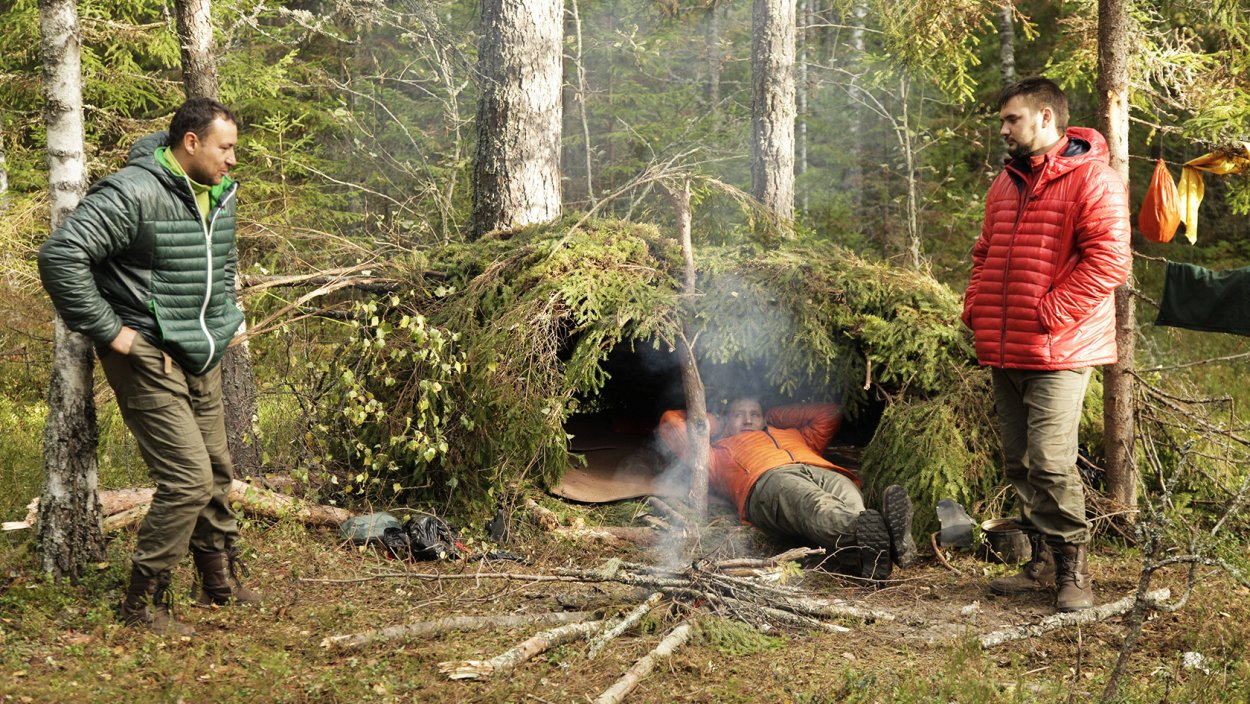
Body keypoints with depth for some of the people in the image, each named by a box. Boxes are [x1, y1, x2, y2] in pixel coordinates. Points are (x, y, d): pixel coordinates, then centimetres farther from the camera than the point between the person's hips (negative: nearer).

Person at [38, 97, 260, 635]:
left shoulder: (219, 194, 8)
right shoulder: (134, 194, -21)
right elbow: (60, 255, -27)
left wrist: (223, 322, 19)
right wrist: (107, 331, -22)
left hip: (201, 358, 9)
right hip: (148, 358, -9)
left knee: (216, 472, 16)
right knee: (188, 479, -13)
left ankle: (221, 581, 34)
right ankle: (144, 602, 1)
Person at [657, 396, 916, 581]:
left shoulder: (794, 436, 51)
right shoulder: (720, 453, 44)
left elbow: (828, 414, 57)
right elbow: (671, 423, 47)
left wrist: (772, 416, 58)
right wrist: (708, 422, 58)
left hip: (824, 471, 4)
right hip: (769, 479, -4)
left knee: (851, 503, -37)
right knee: (817, 507, -42)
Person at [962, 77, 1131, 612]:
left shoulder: (1092, 180, -8)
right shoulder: (1007, 183, 18)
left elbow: (1108, 261, -17)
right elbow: (985, 256, 27)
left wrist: (1050, 313, -19)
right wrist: (975, 307, 11)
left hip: (1058, 353, -8)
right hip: (1004, 352, 8)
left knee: (1051, 464, -12)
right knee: (1019, 464, 10)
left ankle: (1072, 570, 0)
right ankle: (1043, 562, 20)